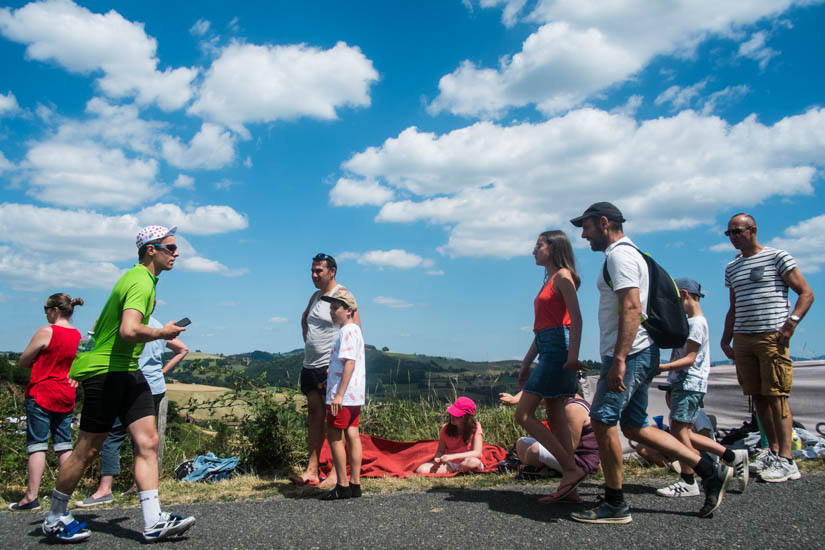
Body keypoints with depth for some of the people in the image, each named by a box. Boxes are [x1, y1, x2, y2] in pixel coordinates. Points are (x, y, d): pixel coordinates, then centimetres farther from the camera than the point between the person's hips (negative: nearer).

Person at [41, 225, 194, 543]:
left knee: (148, 442, 0)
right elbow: (129, 331, -34)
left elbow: (102, 321, 25)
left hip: (127, 371, 10)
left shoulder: (142, 279, 16)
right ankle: (55, 519, 22)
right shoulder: (141, 282, -17)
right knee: (87, 450, 3)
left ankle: (153, 522, 0)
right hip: (106, 371, -10)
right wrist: (163, 333, -16)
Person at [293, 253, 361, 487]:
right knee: (314, 415, 9)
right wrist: (306, 339, 16)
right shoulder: (315, 296, 17)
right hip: (310, 365, 8)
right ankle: (311, 471, 14)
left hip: (330, 366, -8)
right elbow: (305, 318, 34)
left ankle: (337, 473, 1)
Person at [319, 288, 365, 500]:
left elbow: (349, 363, -21)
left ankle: (343, 486, 2)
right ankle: (355, 484, 14)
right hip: (355, 395, 10)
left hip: (343, 395, -10)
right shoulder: (354, 330, 18)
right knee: (352, 435, 10)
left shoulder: (347, 331, -14)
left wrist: (339, 394, -23)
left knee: (334, 435, -3)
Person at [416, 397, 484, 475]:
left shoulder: (475, 427, -11)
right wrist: (437, 459, -21)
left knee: (474, 462, -39)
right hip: (449, 463, 2)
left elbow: (477, 453, -21)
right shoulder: (446, 428, -1)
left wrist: (452, 456, -31)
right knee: (421, 470, -21)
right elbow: (440, 451, 5)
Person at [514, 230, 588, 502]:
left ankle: (571, 469, -6)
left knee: (523, 415, -10)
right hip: (547, 351, 10)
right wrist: (526, 362, 22)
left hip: (558, 350, -10)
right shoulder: (550, 281, 22)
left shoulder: (563, 276, -5)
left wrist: (573, 354, -25)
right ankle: (568, 486, 10)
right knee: (556, 420, 7)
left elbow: (576, 318, -15)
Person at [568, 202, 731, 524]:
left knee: (602, 421, -6)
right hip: (639, 354, 11)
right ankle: (710, 472, 15)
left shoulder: (619, 254, -11)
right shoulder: (625, 253, 22)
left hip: (630, 354, -11)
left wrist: (619, 359, -28)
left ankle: (614, 505, 3)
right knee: (634, 427, 13)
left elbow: (632, 308, -23)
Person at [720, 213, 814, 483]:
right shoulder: (732, 268, 19)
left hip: (772, 336, -6)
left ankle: (786, 460, -7)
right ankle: (774, 451, 17)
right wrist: (726, 339, 15)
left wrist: (792, 321, -18)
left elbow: (806, 293, -2)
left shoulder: (777, 257, 1)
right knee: (758, 397, 7)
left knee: (776, 396, -9)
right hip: (743, 339, 6)